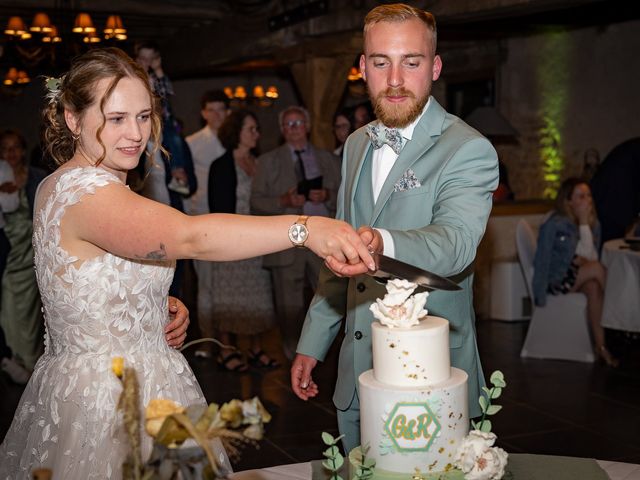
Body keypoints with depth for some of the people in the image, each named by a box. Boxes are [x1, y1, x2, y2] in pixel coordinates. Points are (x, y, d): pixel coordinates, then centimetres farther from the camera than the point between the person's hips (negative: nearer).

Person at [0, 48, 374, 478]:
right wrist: (305, 228, -47)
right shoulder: (82, 190, -22)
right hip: (107, 406, -10)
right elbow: (188, 237, -40)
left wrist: (163, 307, 4)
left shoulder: (64, 185, 11)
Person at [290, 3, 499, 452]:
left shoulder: (469, 150, -13)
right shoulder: (357, 145, 8)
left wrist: (382, 244, -51)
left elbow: (456, 242, -31)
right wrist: (312, 343, 13)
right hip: (356, 375, 6)